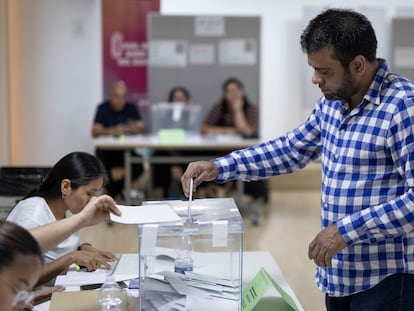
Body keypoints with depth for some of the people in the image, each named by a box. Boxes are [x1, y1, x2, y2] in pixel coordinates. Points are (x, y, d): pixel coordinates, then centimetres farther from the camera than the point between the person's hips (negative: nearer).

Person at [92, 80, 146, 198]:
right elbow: (95, 132, -13)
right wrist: (113, 131, -31)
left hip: (126, 150, 2)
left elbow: (142, 129, -4)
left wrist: (132, 128, -28)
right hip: (106, 150, -1)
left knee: (138, 168, -25)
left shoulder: (131, 108, 7)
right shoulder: (103, 108, 0)